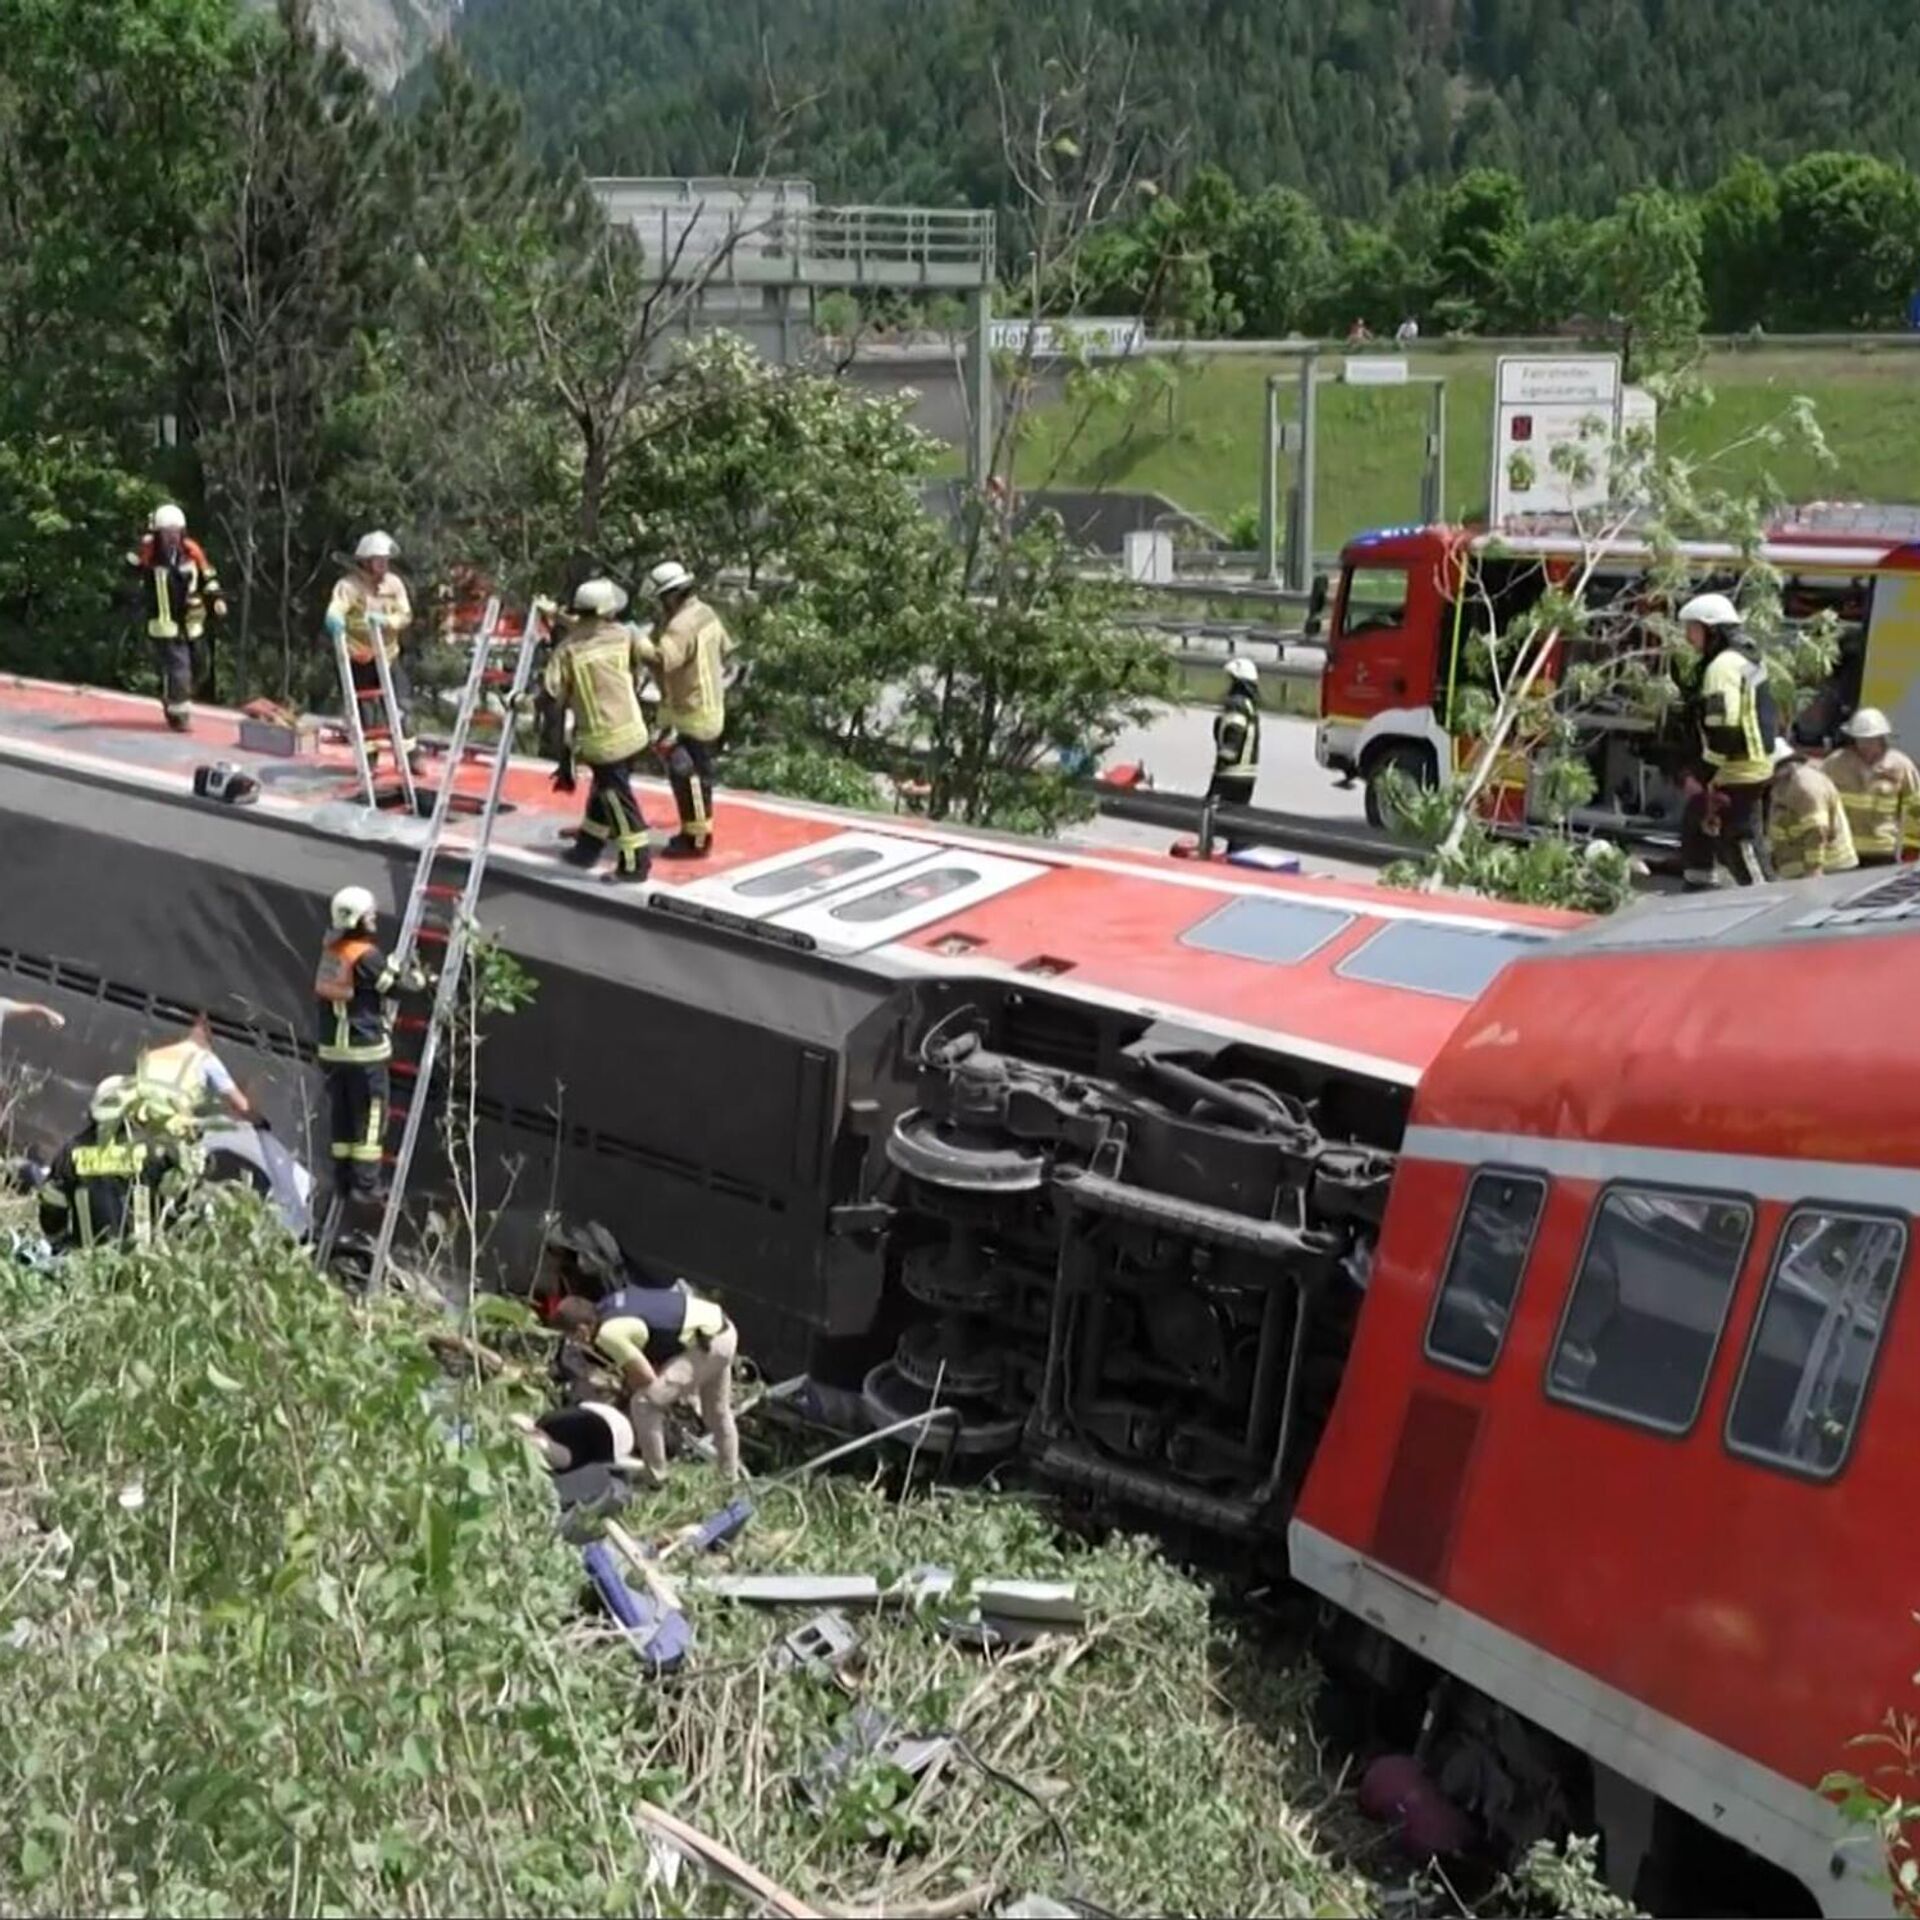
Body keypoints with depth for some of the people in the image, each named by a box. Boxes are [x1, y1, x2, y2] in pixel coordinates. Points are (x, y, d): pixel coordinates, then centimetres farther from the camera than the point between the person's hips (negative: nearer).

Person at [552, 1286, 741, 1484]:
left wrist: (625, 1384, 5)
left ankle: (657, 1480, 1)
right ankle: (732, 1479, 42)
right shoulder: (609, 1304, 8)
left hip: (706, 1344, -10)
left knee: (645, 1403, -8)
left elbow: (647, 1377, -15)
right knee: (718, 1412, 27)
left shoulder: (608, 1333, -19)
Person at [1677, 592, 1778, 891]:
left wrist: (1703, 774, -18)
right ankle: (1700, 889, 30)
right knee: (1695, 824, 22)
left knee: (1743, 847, -6)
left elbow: (1723, 729, -25)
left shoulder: (1723, 667, -18)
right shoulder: (1747, 657, 15)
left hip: (1738, 775, -11)